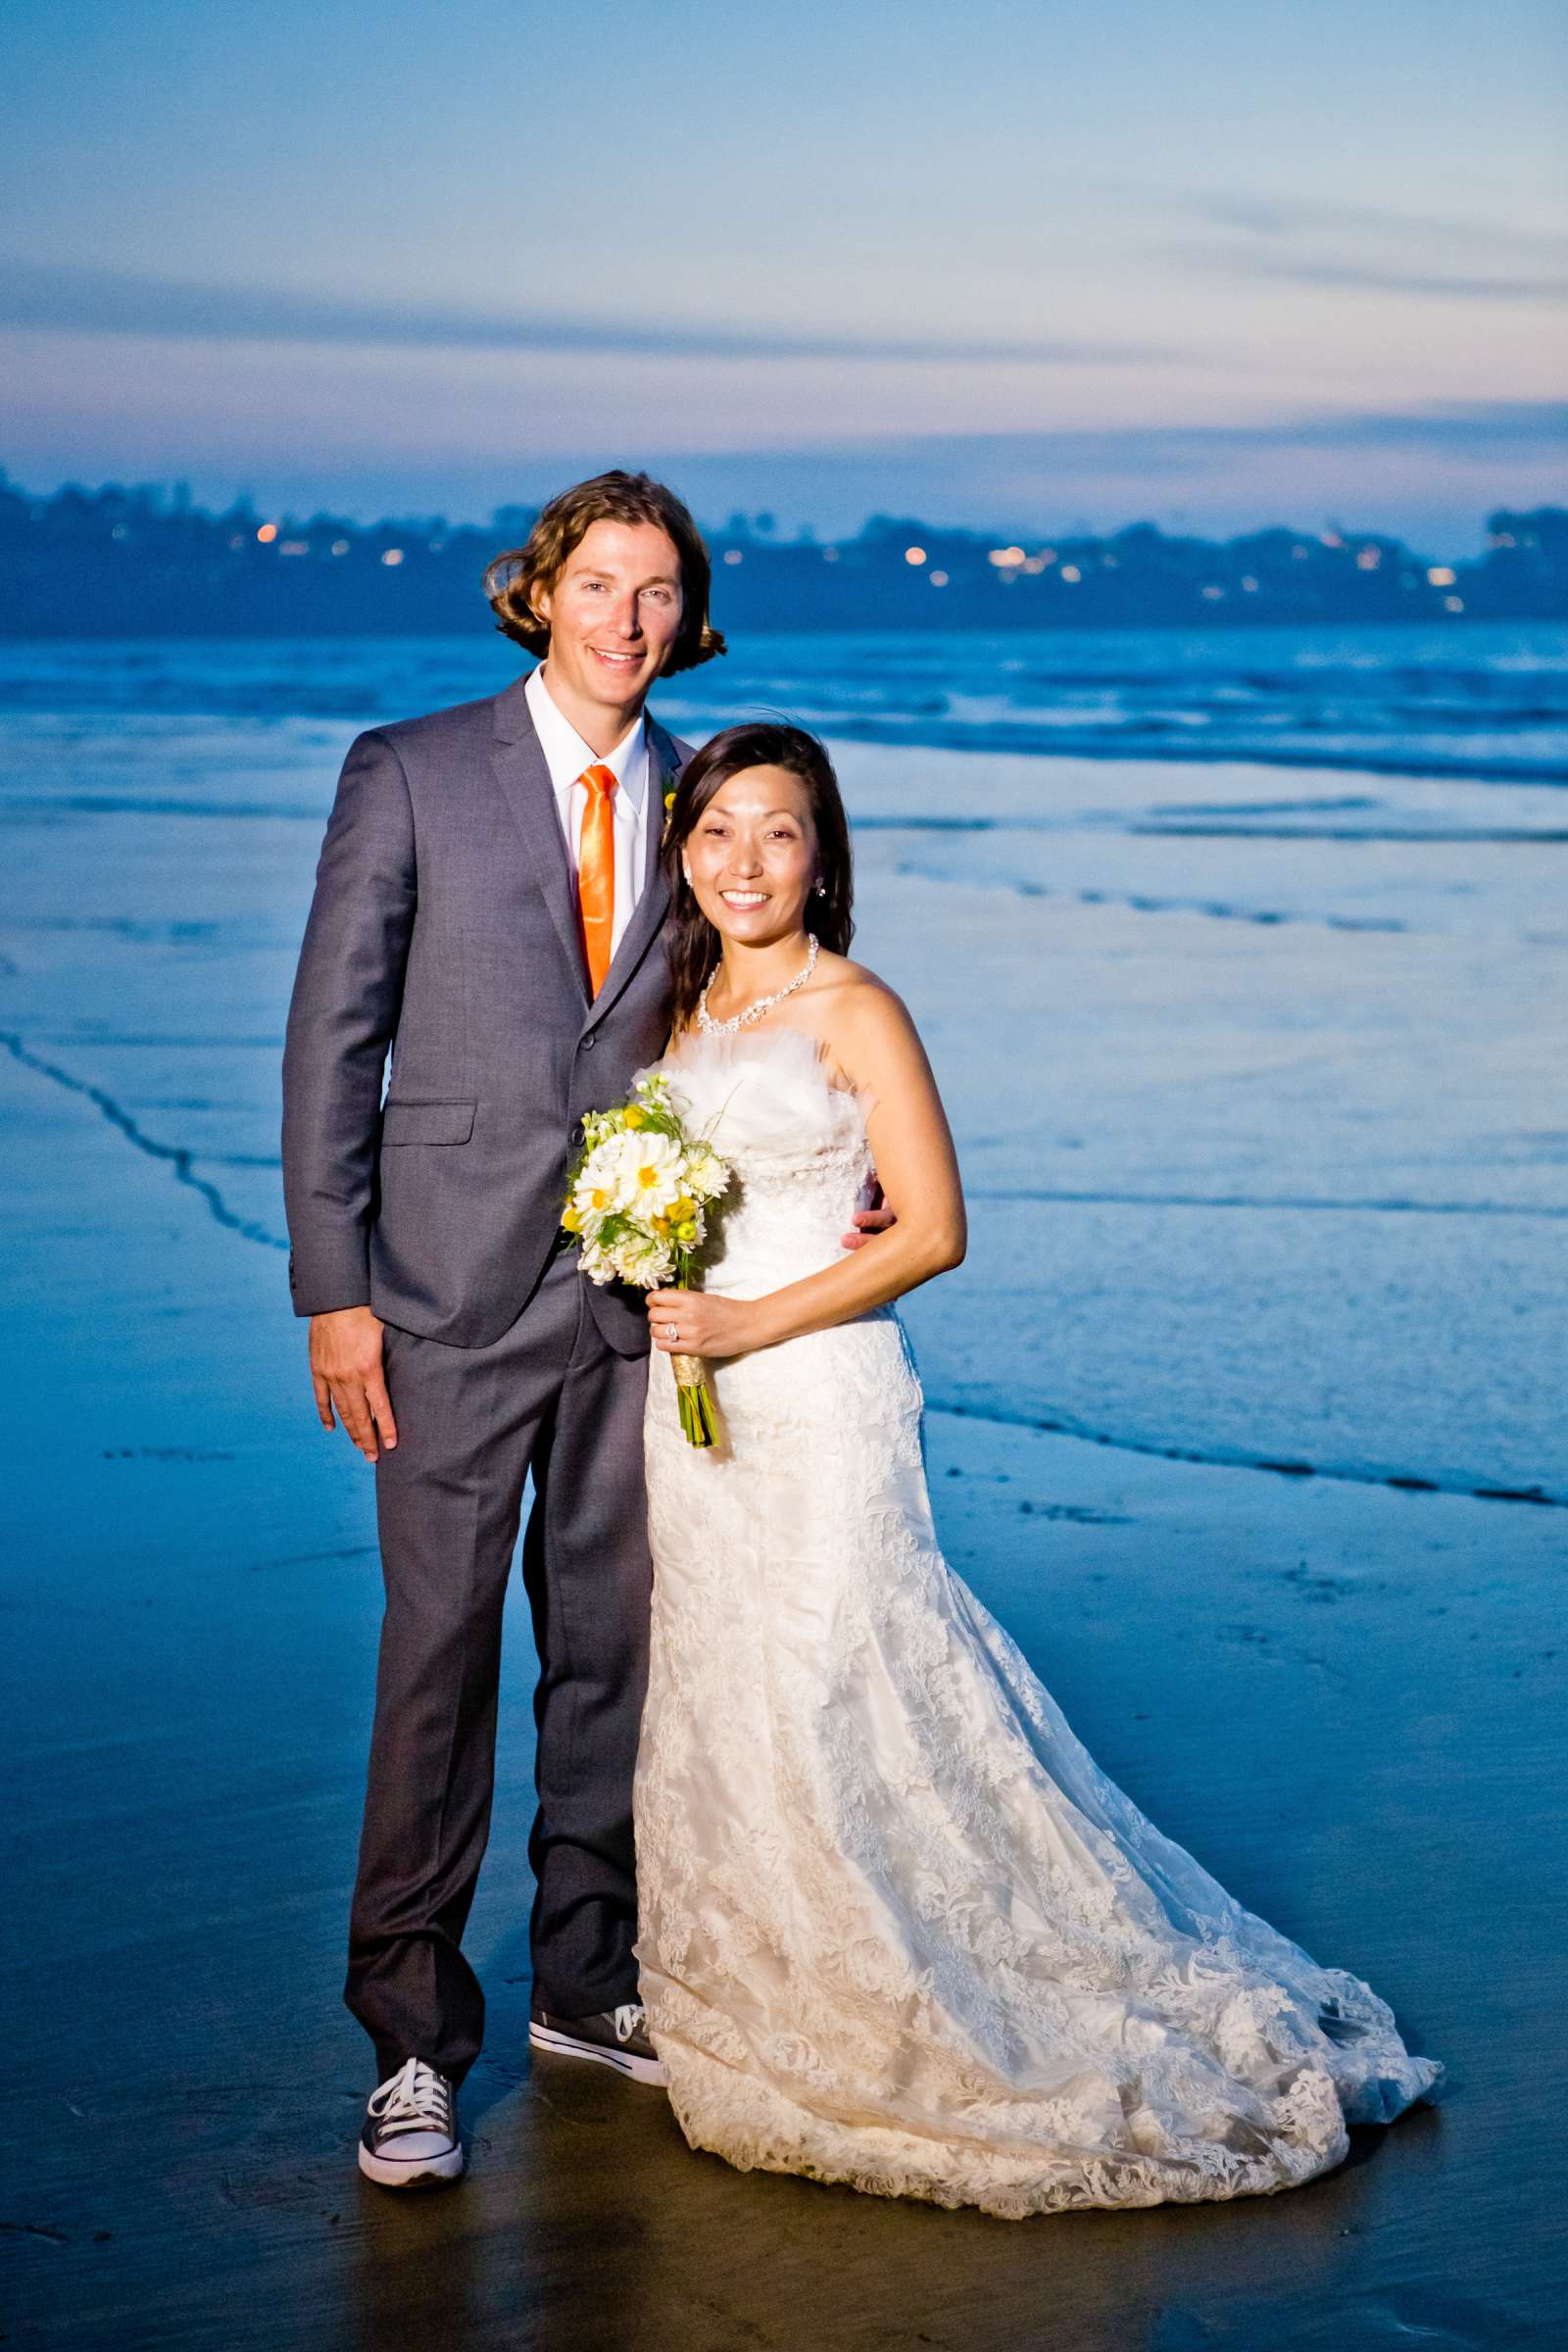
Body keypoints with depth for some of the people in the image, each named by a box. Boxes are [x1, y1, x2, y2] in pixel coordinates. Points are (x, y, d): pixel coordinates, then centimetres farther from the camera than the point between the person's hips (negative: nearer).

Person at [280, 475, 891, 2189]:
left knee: (610, 1644, 12)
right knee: (438, 1654, -1)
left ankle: (584, 1982, 27)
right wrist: (332, 1291, -8)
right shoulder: (407, 773, -2)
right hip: (457, 1291, -4)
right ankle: (414, 2034, 10)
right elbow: (331, 1037, -3)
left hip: (639, 1285, 4)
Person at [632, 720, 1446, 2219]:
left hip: (816, 1406, -6)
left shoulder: (855, 1014, -8)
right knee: (716, 1712, 9)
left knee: (837, 1707, -6)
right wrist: (653, 1304, 0)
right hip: (689, 1411, 7)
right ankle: (778, 2026, 22)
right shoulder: (680, 1015, 12)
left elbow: (932, 1230, -12)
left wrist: (753, 1323, -16)